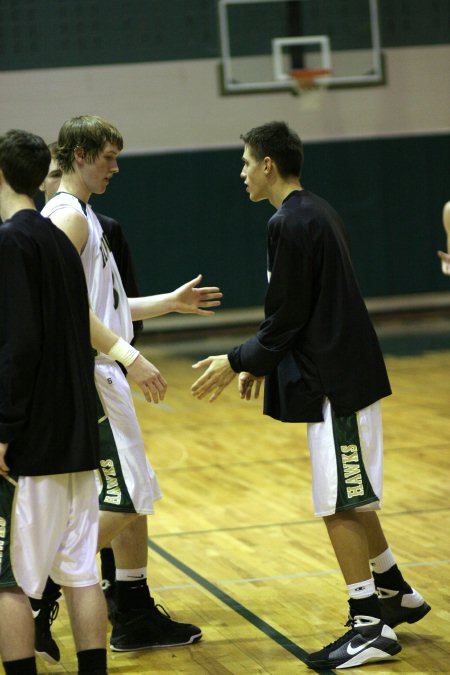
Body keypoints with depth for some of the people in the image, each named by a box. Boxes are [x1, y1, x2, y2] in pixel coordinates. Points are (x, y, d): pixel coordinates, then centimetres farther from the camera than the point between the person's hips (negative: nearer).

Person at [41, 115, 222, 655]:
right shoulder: (68, 216, -13)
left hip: (103, 378, 10)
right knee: (117, 501, -11)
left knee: (135, 498, 12)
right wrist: (129, 356, -27)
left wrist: (170, 302, 24)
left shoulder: (83, 216, 20)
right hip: (87, 379, -10)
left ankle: (136, 619, 17)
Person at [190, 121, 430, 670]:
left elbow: (286, 319, -17)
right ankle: (395, 594, 31)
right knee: (351, 498, 20)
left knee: (339, 504, -4)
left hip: (334, 382, -10)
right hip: (343, 372, 10)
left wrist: (237, 363, -6)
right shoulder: (316, 213, 13)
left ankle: (370, 625, 1)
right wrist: (259, 363, 19)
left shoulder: (289, 224, -17)